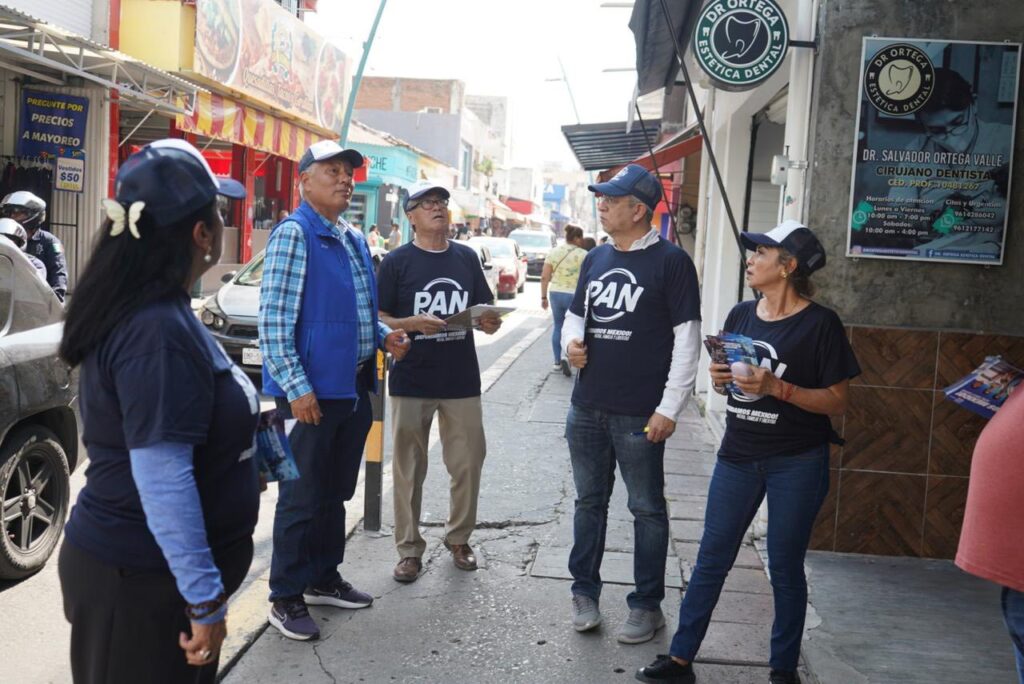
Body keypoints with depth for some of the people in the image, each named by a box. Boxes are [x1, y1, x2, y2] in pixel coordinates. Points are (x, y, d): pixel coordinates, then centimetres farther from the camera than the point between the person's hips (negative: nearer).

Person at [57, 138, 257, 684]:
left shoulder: (143, 311, 6)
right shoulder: (160, 331, -24)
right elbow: (162, 480, -26)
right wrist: (205, 598, -22)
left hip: (138, 566, 9)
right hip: (143, 579, -9)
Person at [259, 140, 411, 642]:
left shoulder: (355, 241, 14)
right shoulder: (294, 234, -12)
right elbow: (273, 320, -17)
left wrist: (384, 336, 4)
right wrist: (297, 388, -22)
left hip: (355, 389, 8)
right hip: (312, 391, -8)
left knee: (336, 493, 18)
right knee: (303, 497, 2)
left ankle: (324, 579, 33)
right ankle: (286, 600, 15)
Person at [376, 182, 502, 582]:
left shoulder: (467, 258, 10)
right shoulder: (396, 262, -1)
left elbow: (485, 312, 16)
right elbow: (380, 320, -3)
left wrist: (489, 321, -7)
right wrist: (413, 323, -21)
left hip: (462, 381, 3)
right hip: (412, 381, -3)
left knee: (468, 462, 8)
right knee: (409, 469, 4)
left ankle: (459, 538, 27)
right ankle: (409, 549, 16)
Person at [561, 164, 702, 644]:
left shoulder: (671, 262, -7)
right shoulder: (595, 258, 11)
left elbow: (687, 339, -9)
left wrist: (669, 408, -13)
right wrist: (570, 343, -1)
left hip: (639, 415, -6)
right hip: (587, 408, 6)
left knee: (647, 509, 6)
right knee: (589, 501, 15)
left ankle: (648, 605, 18)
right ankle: (585, 591, 29)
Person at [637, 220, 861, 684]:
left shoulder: (820, 324, -10)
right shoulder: (741, 315, 6)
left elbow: (836, 402, -11)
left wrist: (777, 387, -22)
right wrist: (720, 379, -6)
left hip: (797, 463, -5)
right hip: (738, 456, 5)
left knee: (785, 568, 8)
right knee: (711, 559, 9)